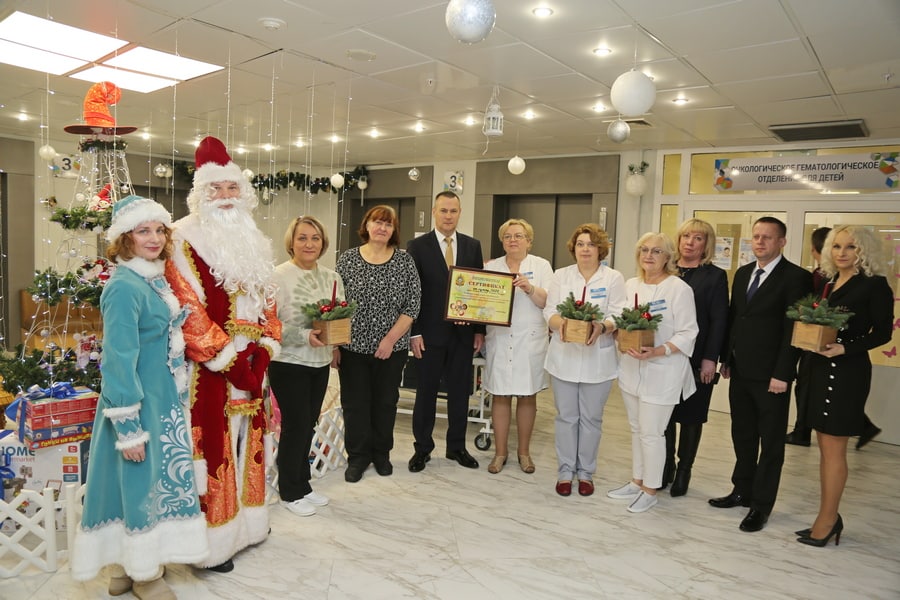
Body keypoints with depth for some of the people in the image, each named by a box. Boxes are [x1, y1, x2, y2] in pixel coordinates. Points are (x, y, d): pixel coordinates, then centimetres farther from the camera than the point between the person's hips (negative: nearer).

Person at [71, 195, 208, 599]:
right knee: (142, 480, 4)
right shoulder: (124, 287, -19)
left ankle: (127, 566, 33)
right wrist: (128, 426, -21)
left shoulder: (156, 280, 7)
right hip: (139, 403, -9)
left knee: (155, 477, 16)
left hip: (164, 400, 9)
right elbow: (118, 359, -21)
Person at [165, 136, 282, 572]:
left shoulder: (253, 243, 14)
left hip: (250, 362, 7)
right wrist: (228, 359, -16)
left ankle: (245, 522, 30)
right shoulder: (186, 241, -8)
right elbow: (188, 309, -15)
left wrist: (263, 350, 0)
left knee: (246, 442, 15)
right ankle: (212, 543, 12)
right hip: (209, 368, -7)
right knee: (213, 448, -1)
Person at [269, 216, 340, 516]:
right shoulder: (278, 276, -13)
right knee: (296, 424, 2)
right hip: (288, 364, -6)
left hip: (321, 363, 6)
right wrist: (304, 336, -26)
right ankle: (290, 492, 21)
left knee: (308, 424, 15)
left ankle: (302, 485, 32)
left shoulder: (332, 277, 5)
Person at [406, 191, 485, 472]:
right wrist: (414, 333, -10)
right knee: (426, 392, 8)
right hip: (430, 332, -3)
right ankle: (422, 448, 22)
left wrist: (480, 330, 4)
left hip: (463, 332, 3)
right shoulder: (417, 246, -3)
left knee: (460, 392, 11)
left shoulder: (473, 246, 6)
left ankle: (457, 447, 27)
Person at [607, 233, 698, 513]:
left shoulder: (679, 289, -11)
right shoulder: (630, 285, 7)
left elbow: (687, 334, -13)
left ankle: (650, 490, 19)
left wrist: (657, 352, -25)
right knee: (637, 429, 17)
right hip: (632, 367, 6)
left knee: (651, 433, 1)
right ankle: (637, 482, 32)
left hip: (662, 372, -6)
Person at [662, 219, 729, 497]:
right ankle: (665, 467, 23)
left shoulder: (715, 276, -1)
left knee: (691, 416, 9)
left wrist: (710, 359, -10)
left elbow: (718, 322, -5)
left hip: (696, 360, -2)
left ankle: (684, 472, 22)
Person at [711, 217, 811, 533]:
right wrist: (726, 359, 11)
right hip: (740, 372, 6)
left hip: (771, 376, -6)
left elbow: (794, 330, -14)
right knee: (742, 435, 17)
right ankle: (742, 491, 32)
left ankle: (761, 505, 18)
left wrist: (782, 374, -17)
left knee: (770, 443, 7)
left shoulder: (796, 278, -10)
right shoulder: (743, 273, 11)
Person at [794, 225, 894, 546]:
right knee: (825, 447, 12)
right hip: (819, 370, 7)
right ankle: (829, 517, 22)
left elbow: (882, 332, -9)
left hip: (847, 372, -7)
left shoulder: (875, 285, -6)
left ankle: (827, 520, 11)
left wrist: (845, 348, -21)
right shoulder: (827, 284, 13)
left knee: (833, 448, 0)